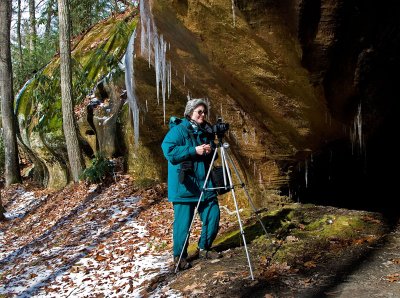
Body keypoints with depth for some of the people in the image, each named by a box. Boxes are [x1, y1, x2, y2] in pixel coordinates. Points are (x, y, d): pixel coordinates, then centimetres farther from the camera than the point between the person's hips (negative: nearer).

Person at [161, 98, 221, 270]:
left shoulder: (207, 131, 13)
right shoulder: (178, 130, -7)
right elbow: (168, 151, -19)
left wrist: (211, 151, -1)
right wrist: (194, 150, -21)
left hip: (205, 183, 7)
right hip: (184, 184, -6)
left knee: (213, 216, 7)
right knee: (183, 222, -1)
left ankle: (204, 248, 27)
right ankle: (179, 256, 15)